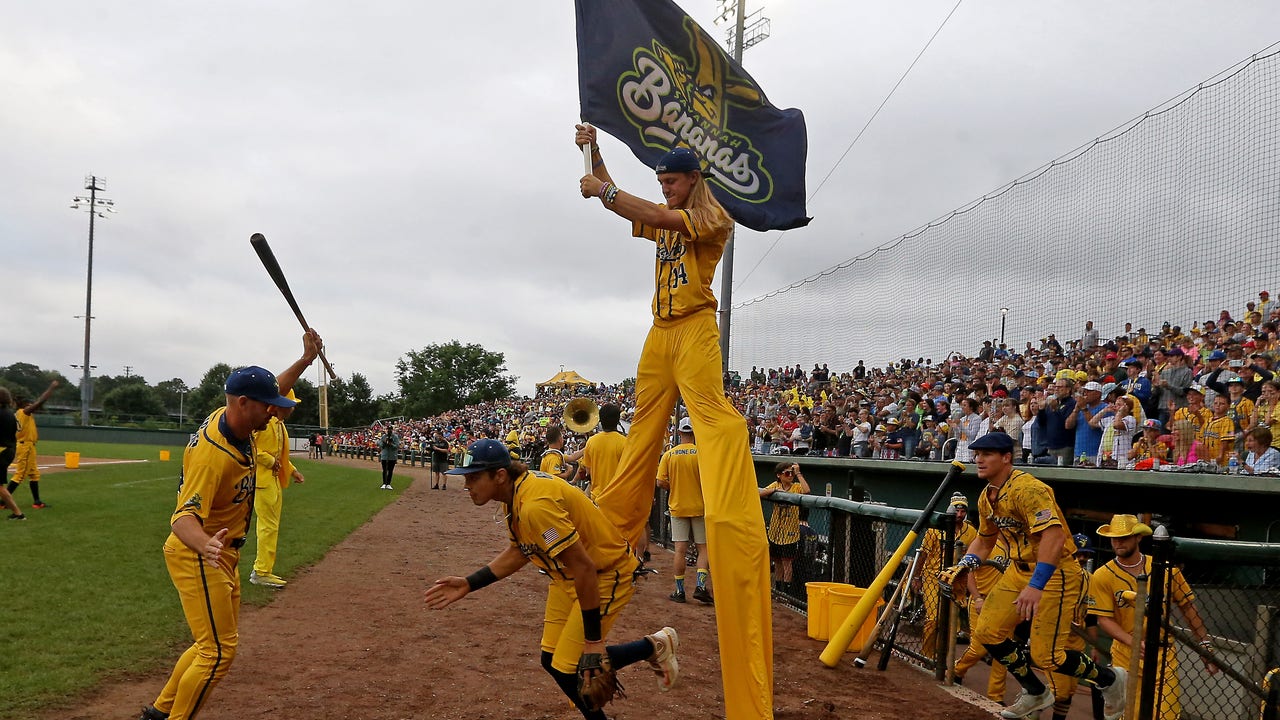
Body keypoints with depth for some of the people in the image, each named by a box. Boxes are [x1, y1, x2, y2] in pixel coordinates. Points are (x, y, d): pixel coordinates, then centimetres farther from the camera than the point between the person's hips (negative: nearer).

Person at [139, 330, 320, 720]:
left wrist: (306, 360, 14)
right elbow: (183, 517, -39)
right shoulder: (212, 453, -30)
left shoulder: (232, 417, -3)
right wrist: (205, 544, -60)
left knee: (215, 644, 19)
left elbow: (269, 390, 19)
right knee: (219, 651, -8)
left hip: (221, 556, 10)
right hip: (197, 557, -10)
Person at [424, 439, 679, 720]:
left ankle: (653, 647, 12)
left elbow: (584, 568, -31)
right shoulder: (514, 493, -3)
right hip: (568, 577, 10)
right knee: (552, 660, 13)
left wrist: (593, 639, -24)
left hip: (607, 575, -10)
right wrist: (469, 584, 3)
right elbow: (518, 552, 12)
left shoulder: (536, 504, -33)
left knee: (567, 669, -7)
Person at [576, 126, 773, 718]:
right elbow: (610, 196, 18)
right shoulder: (662, 217, 20)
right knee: (645, 422, 12)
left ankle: (732, 515, -35)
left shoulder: (711, 216, -2)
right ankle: (617, 523, 21)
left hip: (694, 328, -7)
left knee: (710, 410, -24)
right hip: (661, 331, 8)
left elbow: (664, 219, -19)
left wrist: (609, 193, -17)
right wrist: (593, 153, 6)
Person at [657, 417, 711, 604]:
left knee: (680, 550, 5)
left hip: (677, 507, 2)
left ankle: (680, 591, 9)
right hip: (699, 507, -2)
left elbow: (661, 482, -4)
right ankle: (700, 586, -3)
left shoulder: (669, 454, -3)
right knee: (703, 548, 8)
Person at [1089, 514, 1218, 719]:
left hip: (1163, 656, 1)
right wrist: (1133, 641, -23)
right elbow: (1104, 619, -8)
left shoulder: (1166, 568, 0)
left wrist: (1205, 645, 5)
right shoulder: (1103, 576, -5)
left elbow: (1187, 607, 8)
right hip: (1126, 658, -1)